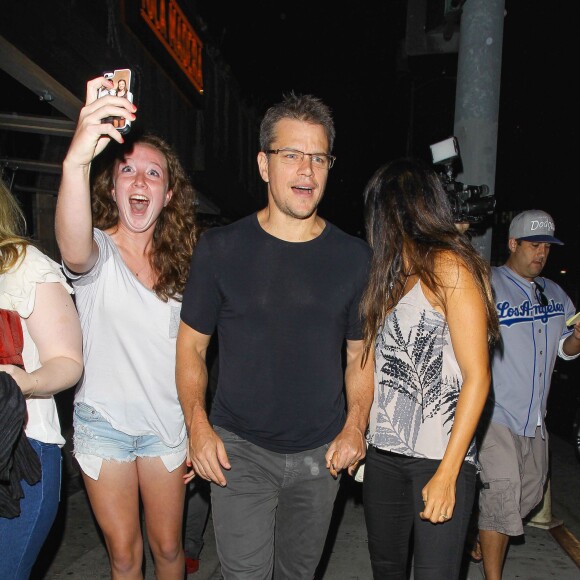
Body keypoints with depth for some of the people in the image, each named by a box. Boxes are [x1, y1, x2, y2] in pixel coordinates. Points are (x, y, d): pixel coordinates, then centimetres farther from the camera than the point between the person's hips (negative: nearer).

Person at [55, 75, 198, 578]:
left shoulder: (179, 262, 1)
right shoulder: (99, 252, -12)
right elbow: (75, 252, -40)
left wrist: (197, 428, 6)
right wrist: (76, 161, -57)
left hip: (166, 423, 2)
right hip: (104, 422, -2)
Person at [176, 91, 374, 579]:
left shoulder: (355, 258, -1)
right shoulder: (221, 249, -6)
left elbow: (360, 354, 6)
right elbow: (191, 344, 0)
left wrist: (355, 425, -7)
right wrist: (198, 424, -10)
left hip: (321, 453, 3)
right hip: (238, 448, -2)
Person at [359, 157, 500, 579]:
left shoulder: (448, 267, -8)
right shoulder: (390, 275, 14)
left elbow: (478, 376, -12)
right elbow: (373, 365, 12)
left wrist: (447, 473, -15)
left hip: (439, 457, -7)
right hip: (383, 452, 7)